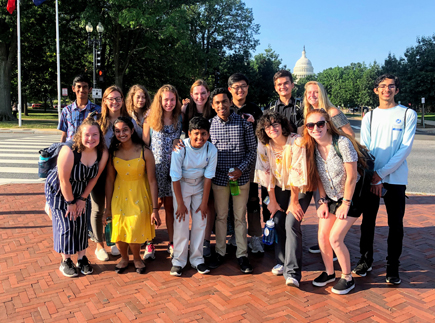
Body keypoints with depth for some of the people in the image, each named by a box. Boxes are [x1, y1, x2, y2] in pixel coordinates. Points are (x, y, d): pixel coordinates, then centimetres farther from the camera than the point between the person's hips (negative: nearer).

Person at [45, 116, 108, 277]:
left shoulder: (103, 153, -18)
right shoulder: (69, 151, -33)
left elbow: (94, 177, -6)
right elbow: (64, 181, -25)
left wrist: (82, 198, -3)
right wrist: (70, 202, -15)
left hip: (81, 191, 4)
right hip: (58, 190, -4)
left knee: (82, 224, 6)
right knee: (65, 225, -1)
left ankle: (82, 259, 20)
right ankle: (65, 262, 16)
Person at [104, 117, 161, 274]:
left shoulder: (145, 152, -16)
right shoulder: (113, 152, -6)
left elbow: (152, 181, -13)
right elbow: (109, 180, 0)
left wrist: (155, 209, -14)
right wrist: (108, 207, 2)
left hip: (139, 197, -2)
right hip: (119, 196, 3)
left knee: (134, 232, -2)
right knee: (118, 231, 5)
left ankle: (137, 258, 32)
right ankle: (124, 258, 37)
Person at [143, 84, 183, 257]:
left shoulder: (180, 119, 5)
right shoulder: (150, 120, 0)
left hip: (174, 168, 2)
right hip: (156, 169, -1)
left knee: (170, 207, 9)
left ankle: (171, 243, 21)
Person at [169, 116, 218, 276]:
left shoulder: (211, 150, -19)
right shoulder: (180, 148, -26)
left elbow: (208, 177, -11)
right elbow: (175, 177, -19)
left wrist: (204, 202, -8)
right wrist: (180, 203, -15)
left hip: (200, 186, 2)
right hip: (181, 185, -2)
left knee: (200, 222, 3)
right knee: (181, 223, -4)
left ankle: (197, 259, 18)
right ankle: (178, 261, 10)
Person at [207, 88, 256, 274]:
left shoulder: (243, 123, -4)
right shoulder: (209, 124, 0)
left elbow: (252, 149, -1)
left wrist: (241, 169, -13)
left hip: (241, 177, -1)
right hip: (219, 177, 1)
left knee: (240, 217, 8)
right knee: (220, 216, 13)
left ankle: (242, 254, 21)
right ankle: (220, 252, 27)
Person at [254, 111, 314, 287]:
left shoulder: (297, 142, -26)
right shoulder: (264, 145, -12)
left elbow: (297, 174, -23)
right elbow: (267, 174, -6)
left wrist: (294, 202, -18)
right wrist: (272, 201, -2)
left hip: (301, 187, -4)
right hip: (280, 186, 5)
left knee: (291, 223, -16)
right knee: (277, 220, -2)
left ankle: (293, 272, -13)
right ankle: (282, 261, 19)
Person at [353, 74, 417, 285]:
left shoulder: (408, 114, 2)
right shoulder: (369, 116, 10)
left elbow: (405, 148, -7)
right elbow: (364, 148, 3)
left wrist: (382, 173, -13)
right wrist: (373, 176, -11)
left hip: (395, 178, -2)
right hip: (370, 177, 2)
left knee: (395, 224, 4)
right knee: (368, 221, 8)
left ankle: (393, 266, 17)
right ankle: (366, 260, 24)